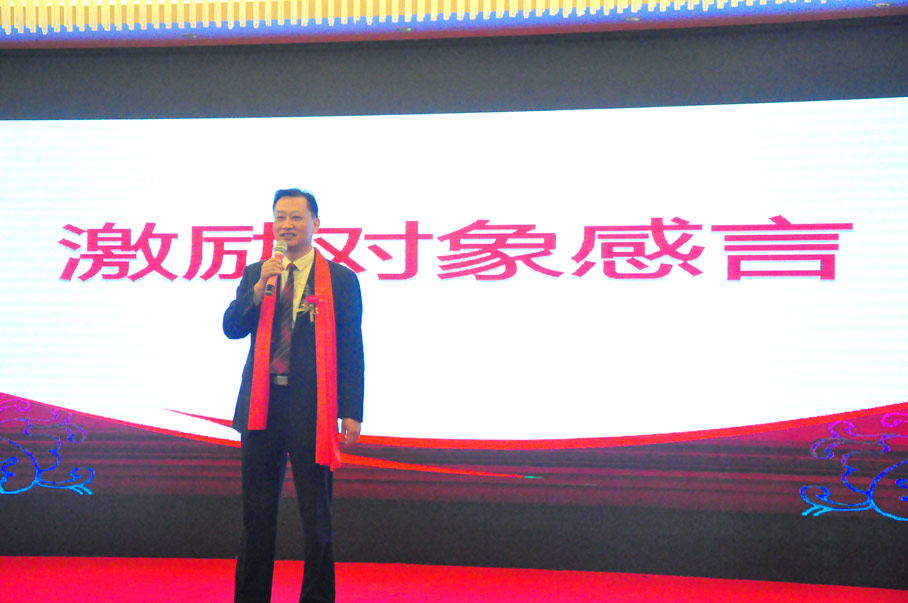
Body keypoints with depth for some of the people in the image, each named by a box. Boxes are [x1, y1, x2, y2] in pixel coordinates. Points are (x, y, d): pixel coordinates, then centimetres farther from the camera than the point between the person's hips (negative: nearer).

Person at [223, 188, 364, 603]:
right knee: (257, 514, 13)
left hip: (311, 409, -3)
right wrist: (258, 289, -15)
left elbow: (351, 350, -2)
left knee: (316, 516, 7)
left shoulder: (341, 280, 0)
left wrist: (351, 412, -7)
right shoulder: (255, 274, 10)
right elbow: (232, 328, 1)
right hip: (261, 405, 3)